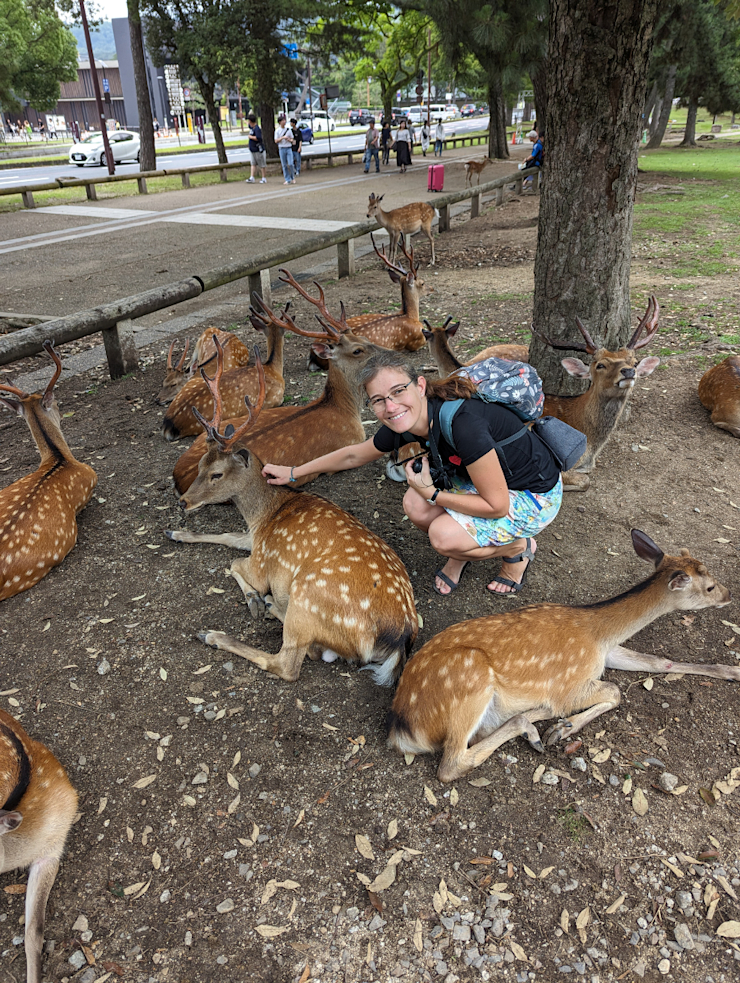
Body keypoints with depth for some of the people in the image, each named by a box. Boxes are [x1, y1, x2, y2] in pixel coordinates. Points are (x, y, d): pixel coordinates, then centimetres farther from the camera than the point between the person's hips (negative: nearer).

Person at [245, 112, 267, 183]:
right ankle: (251, 178, 5)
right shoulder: (252, 127, 10)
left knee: (261, 165, 0)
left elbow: (258, 138, -31)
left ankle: (263, 179, 7)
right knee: (253, 164, 6)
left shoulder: (257, 128, -19)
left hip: (258, 150, -9)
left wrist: (251, 137, -19)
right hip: (252, 149, 9)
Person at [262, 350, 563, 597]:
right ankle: (459, 553, 14)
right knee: (416, 505, -16)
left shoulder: (463, 424, -37)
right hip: (482, 476, 7)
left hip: (534, 495, -6)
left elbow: (497, 506, -28)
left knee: (444, 535, -24)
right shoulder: (403, 424, -13)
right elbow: (354, 454, 7)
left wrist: (433, 494, -21)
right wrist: (292, 473, 12)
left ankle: (519, 548, 4)